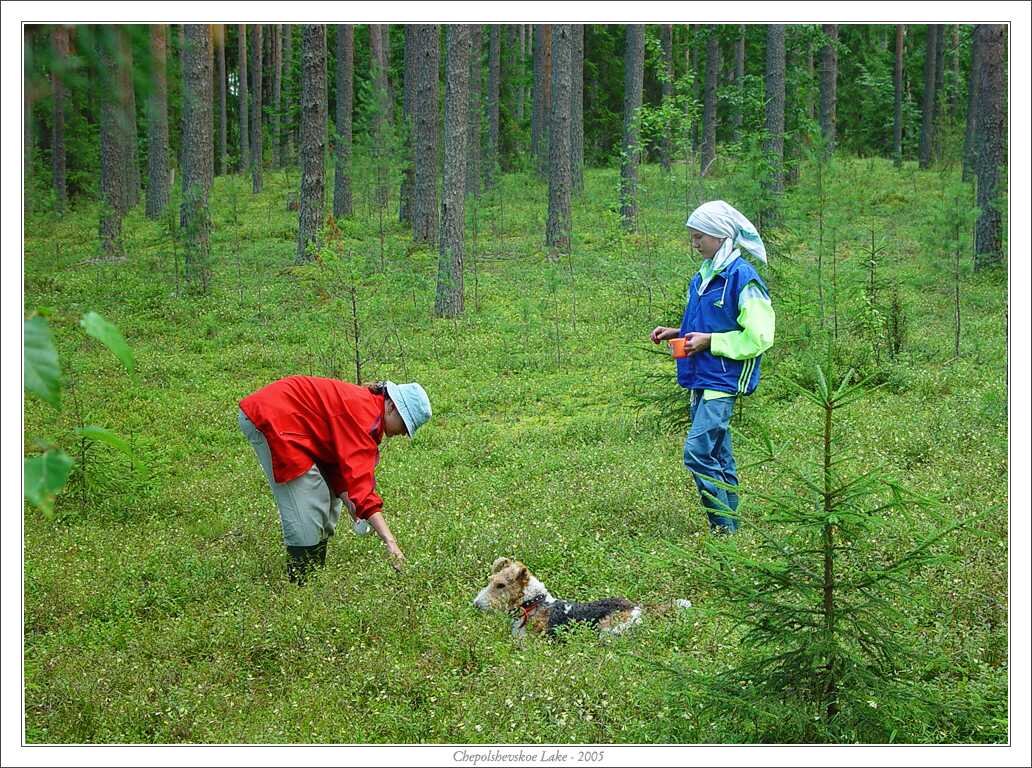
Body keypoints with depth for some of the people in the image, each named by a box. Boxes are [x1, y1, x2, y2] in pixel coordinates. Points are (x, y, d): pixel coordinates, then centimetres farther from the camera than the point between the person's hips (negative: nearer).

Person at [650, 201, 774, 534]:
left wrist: (709, 341, -17)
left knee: (698, 452, -17)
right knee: (718, 459, 12)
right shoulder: (702, 278, 14)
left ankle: (726, 529, -11)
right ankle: (729, 527, 18)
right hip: (701, 381, 9)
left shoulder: (743, 278, -13)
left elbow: (758, 337, -17)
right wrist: (677, 333, 10)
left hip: (723, 381, -9)